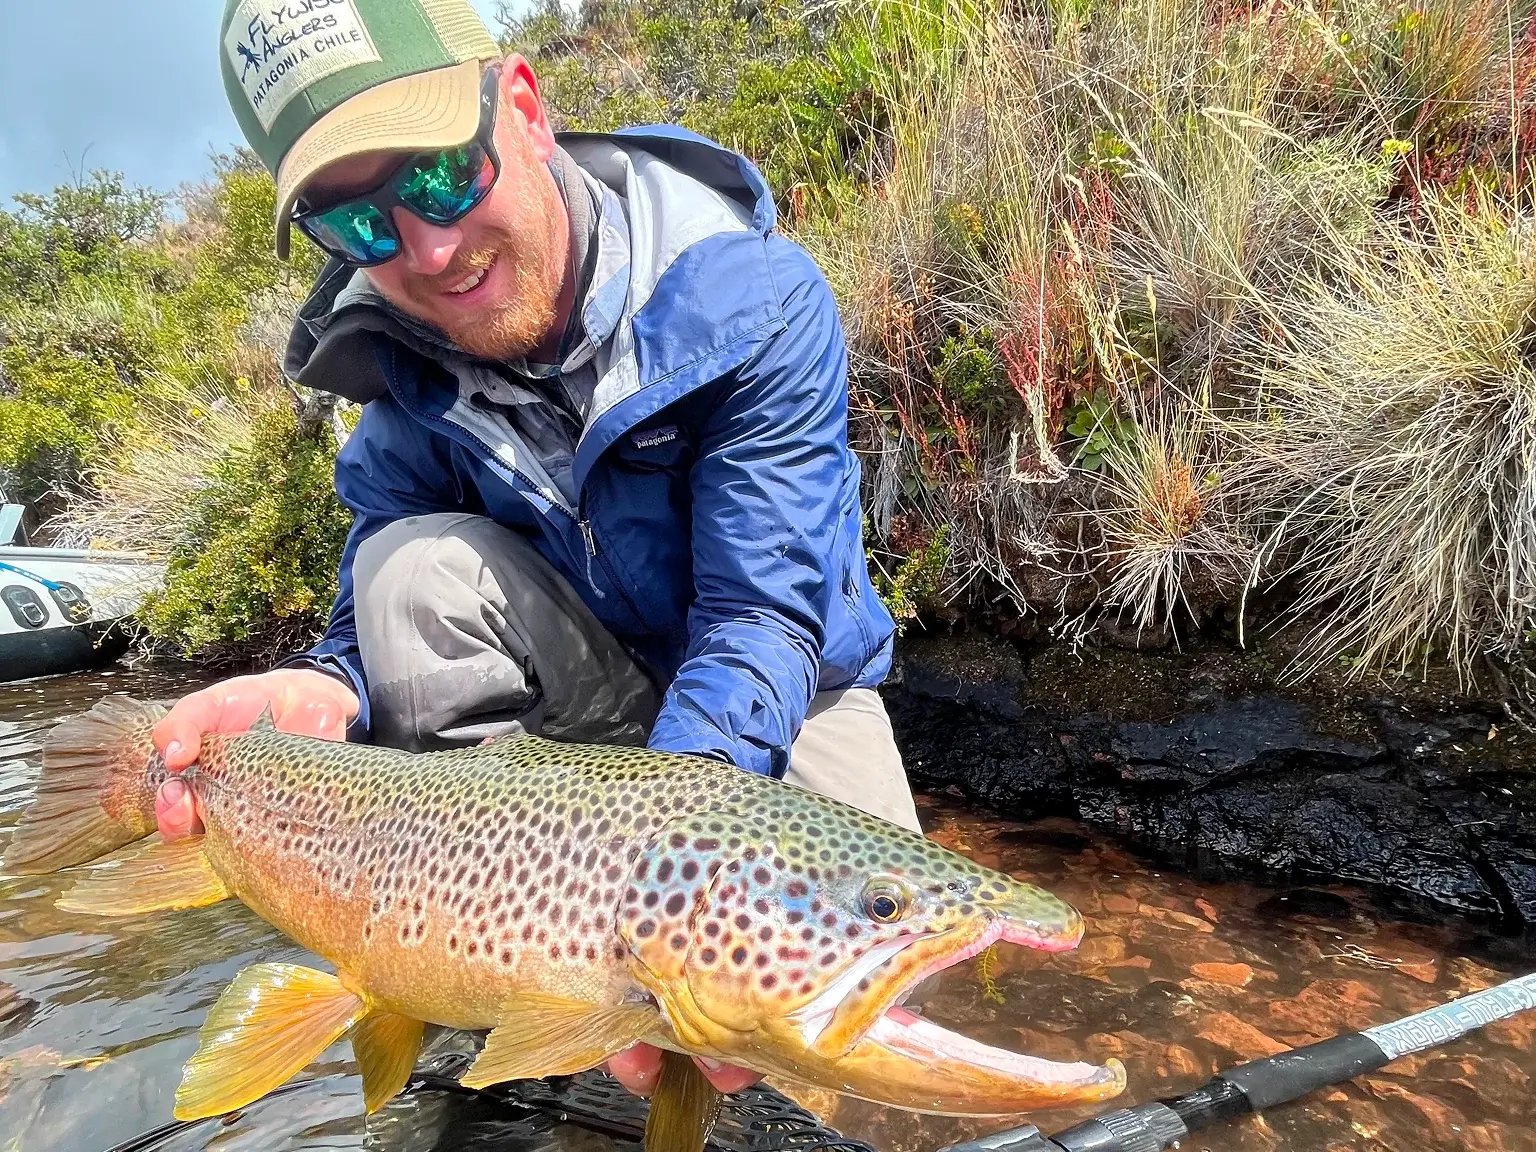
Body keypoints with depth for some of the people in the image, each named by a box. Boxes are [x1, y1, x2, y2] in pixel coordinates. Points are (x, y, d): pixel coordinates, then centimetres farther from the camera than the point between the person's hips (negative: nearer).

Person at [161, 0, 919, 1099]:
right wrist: (326, 692, -35)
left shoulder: (753, 300, -25)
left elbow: (762, 618, -30)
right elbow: (386, 633, -10)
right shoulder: (400, 356, -11)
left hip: (782, 696, -2)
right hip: (570, 707, 3)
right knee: (420, 569, -26)